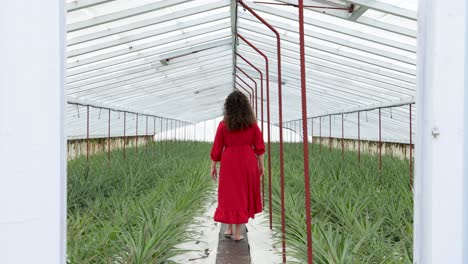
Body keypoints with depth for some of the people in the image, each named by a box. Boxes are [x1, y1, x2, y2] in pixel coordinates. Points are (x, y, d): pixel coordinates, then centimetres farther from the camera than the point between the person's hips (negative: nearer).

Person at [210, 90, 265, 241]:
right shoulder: (252, 124, -3)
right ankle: (237, 233, 10)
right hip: (248, 162, 1)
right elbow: (259, 145, -1)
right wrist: (261, 165, 6)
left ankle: (229, 228, 19)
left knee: (229, 195, 14)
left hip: (229, 162, 0)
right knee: (243, 195, 9)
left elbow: (217, 148, -2)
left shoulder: (223, 125, -5)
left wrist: (213, 166, 7)